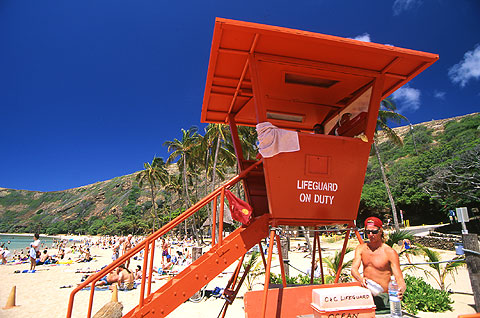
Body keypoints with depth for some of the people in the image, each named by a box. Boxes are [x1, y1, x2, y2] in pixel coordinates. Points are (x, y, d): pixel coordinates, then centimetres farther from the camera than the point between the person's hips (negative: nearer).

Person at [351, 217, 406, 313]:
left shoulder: (390, 252, -6)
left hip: (382, 297, -3)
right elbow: (354, 269, -6)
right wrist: (361, 279, -28)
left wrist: (400, 290, -33)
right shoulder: (361, 248, 7)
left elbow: (400, 280, -10)